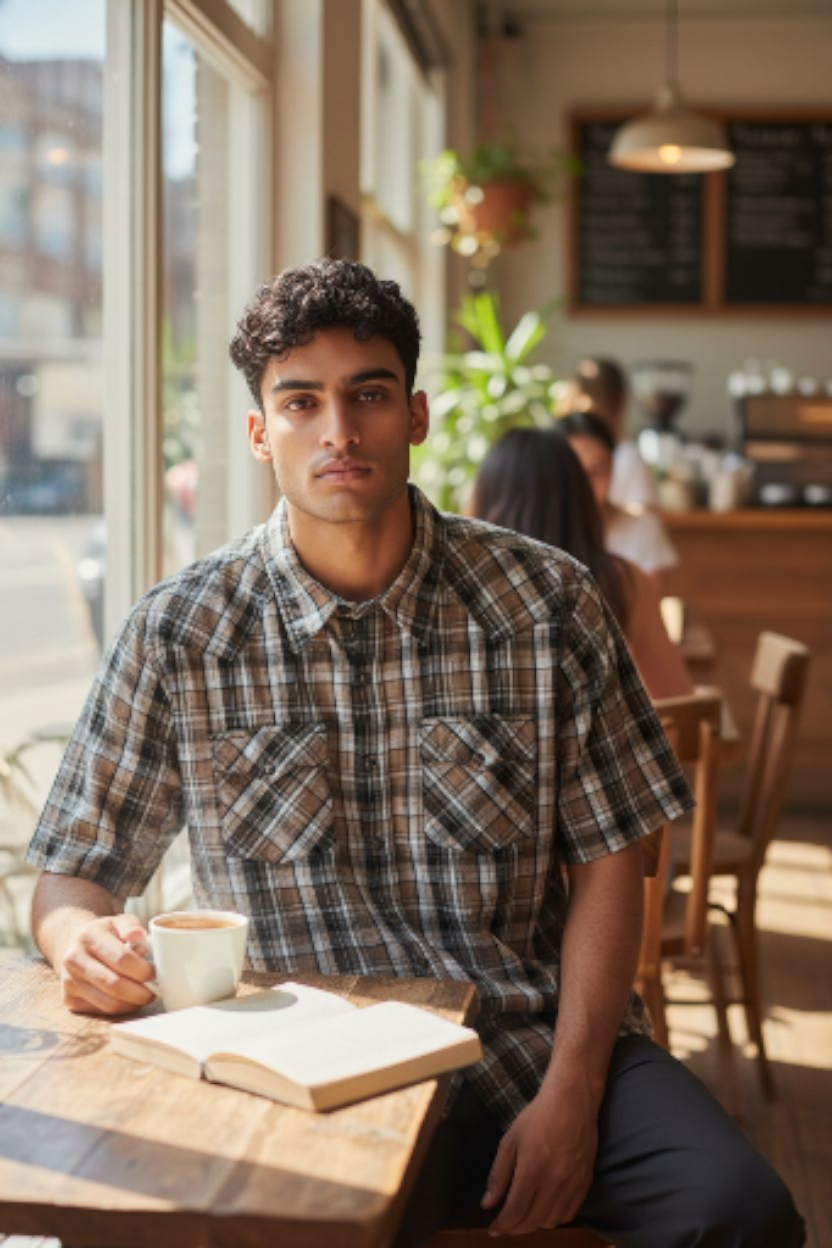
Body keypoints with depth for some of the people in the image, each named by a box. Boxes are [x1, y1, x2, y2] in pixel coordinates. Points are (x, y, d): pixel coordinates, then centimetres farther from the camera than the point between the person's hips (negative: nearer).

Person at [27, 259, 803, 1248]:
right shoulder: (178, 634, 0)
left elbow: (606, 863, 3)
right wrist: (85, 943, -20)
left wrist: (570, 1093, -8)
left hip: (538, 1034, 2)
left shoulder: (548, 603, 2)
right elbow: (72, 876, 5)